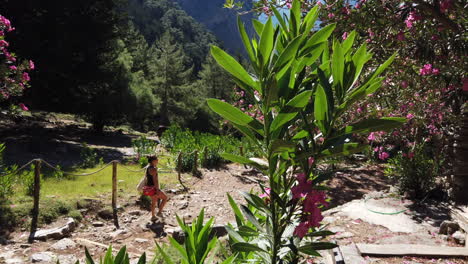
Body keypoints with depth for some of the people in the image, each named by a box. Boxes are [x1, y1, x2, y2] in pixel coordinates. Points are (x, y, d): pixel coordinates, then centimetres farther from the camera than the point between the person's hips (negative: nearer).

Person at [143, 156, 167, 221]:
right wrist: (157, 190, -23)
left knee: (154, 202, 21)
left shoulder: (148, 168, 10)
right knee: (165, 198, 6)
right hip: (153, 188, -9)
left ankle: (153, 216, 29)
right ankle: (159, 212, 6)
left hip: (148, 187, 9)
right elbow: (155, 180, -23)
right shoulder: (153, 169, -20)